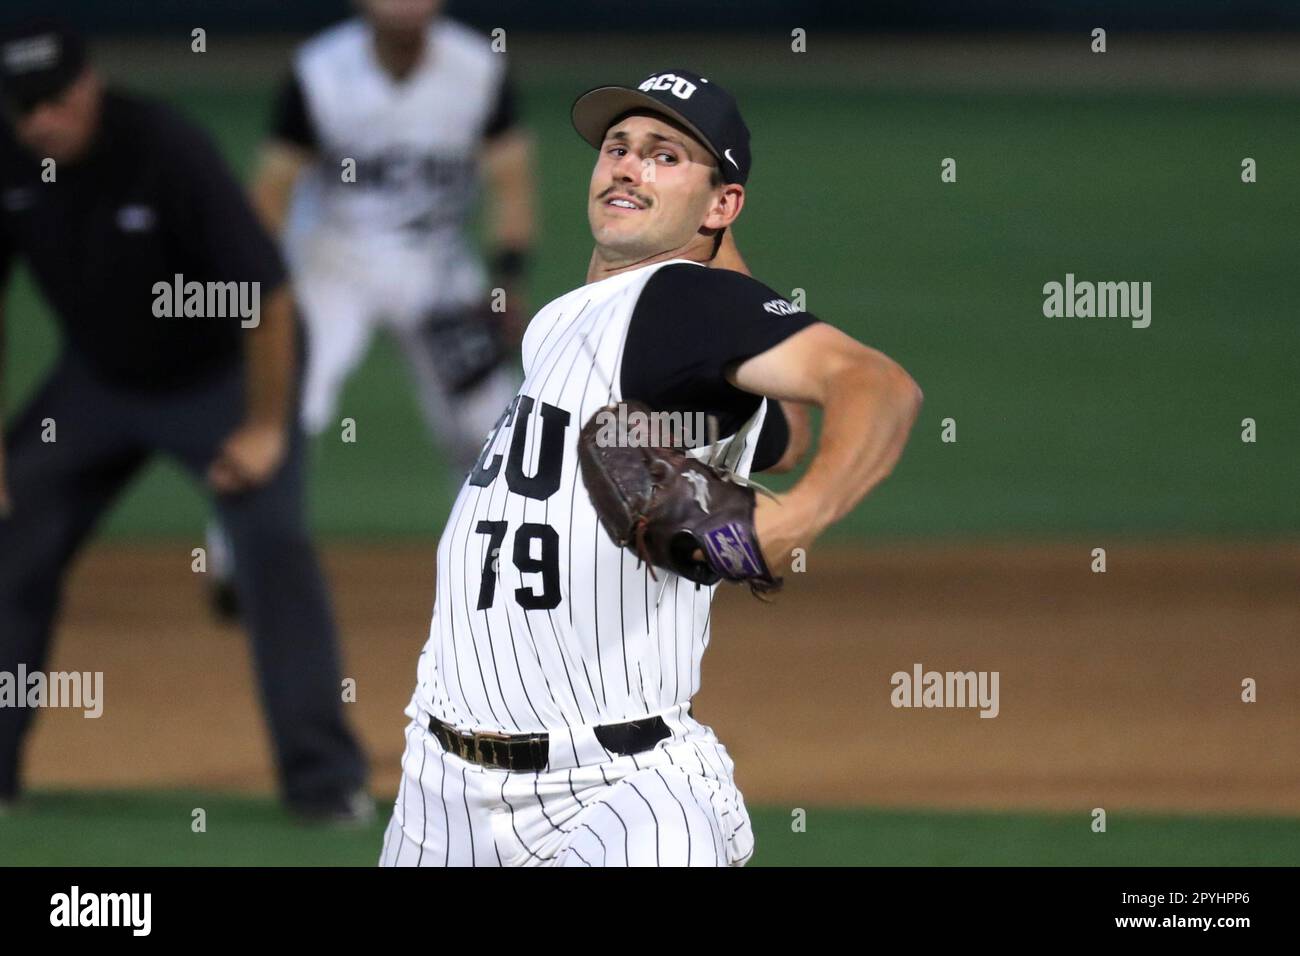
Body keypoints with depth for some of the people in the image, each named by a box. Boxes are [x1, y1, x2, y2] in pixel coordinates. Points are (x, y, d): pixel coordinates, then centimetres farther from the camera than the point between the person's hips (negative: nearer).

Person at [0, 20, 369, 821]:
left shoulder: (166, 153, -31)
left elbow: (268, 293, -26)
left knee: (273, 540, -20)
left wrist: (265, 428, -22)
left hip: (220, 377, -5)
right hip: (97, 384, 5)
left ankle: (326, 778, -17)